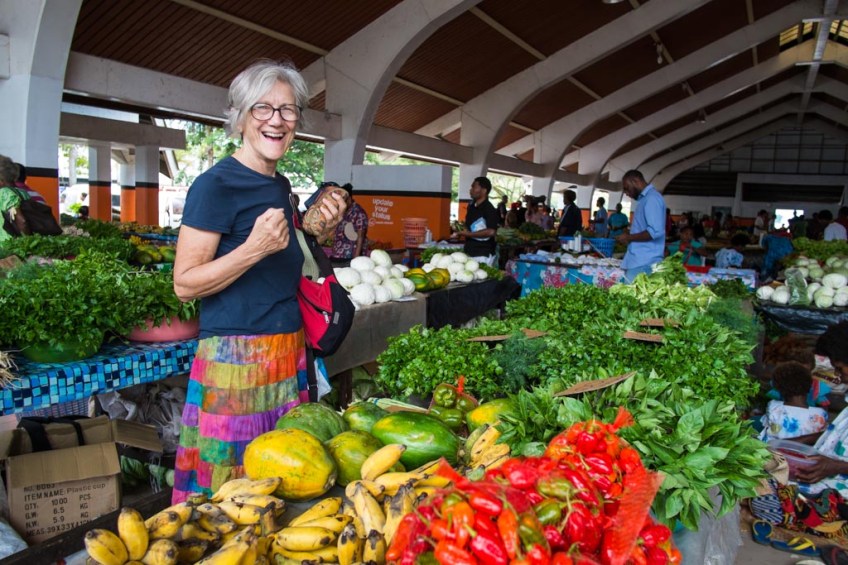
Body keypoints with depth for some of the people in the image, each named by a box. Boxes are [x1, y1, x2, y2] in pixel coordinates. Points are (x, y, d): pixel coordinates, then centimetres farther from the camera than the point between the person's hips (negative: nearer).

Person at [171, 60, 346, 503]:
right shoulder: (216, 185, -11)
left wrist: (320, 233, 6)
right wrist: (254, 249, -26)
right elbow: (185, 283, -13)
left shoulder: (281, 186, 12)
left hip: (288, 353, 7)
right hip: (235, 356, -7)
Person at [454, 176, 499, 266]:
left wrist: (469, 234, -19)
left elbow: (491, 231, -25)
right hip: (469, 251, 8)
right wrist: (461, 229, 8)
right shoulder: (471, 206, 11)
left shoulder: (489, 209, -14)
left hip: (483, 255, -8)